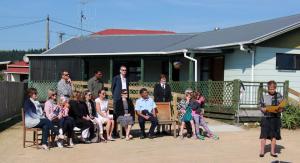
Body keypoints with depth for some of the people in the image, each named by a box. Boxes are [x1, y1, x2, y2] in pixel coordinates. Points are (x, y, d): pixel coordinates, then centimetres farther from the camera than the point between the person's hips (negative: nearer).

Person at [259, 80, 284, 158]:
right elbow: (261, 108, 4)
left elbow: (282, 107, 6)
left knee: (274, 136, 7)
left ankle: (272, 151, 18)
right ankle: (262, 151, 5)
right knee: (264, 135, -2)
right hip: (266, 118, -1)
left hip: (276, 118, 1)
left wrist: (280, 110, -15)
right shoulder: (264, 97, 2)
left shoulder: (279, 96, 4)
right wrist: (265, 109, -17)